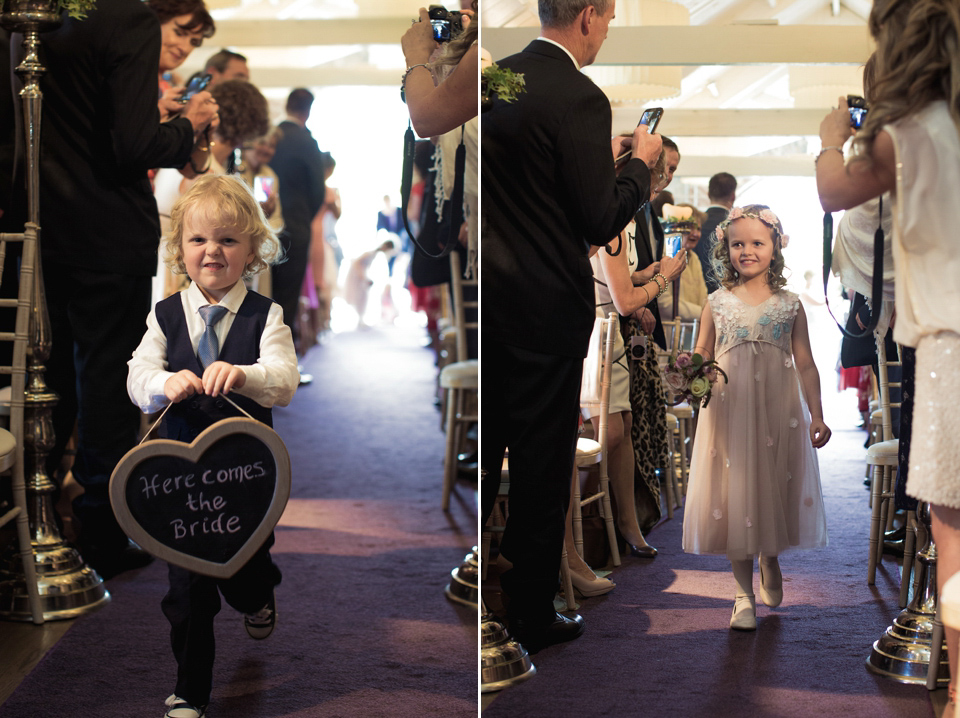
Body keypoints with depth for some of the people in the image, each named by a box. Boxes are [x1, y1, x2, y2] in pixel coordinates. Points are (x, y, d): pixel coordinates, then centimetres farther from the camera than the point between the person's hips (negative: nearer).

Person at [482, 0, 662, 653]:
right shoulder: (580, 98, -18)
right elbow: (600, 223, -17)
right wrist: (640, 161, -1)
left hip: (488, 297, 7)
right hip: (546, 309, -7)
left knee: (481, 446, 19)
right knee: (542, 461, 6)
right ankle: (533, 615, 19)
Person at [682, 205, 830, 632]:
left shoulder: (789, 305, 5)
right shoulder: (717, 303, 5)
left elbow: (805, 364, 6)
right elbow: (702, 355, 9)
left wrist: (816, 414, 2)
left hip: (777, 411, 0)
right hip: (729, 411, 0)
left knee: (774, 487, 6)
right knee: (734, 492, 1)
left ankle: (770, 560, 37)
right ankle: (744, 593, 11)